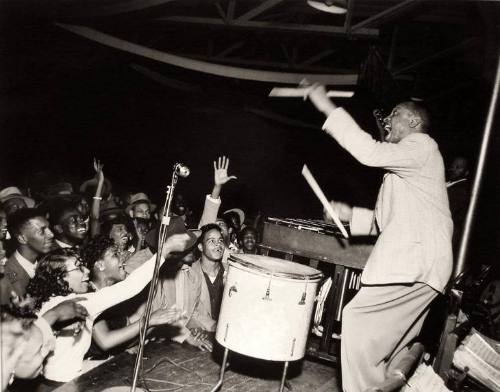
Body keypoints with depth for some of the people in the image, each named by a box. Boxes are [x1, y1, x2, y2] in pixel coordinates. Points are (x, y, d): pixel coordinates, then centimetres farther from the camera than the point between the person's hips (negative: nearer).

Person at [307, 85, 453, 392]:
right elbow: (388, 220, 26)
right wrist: (352, 215, 12)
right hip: (412, 263, 10)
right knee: (390, 346, 14)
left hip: (416, 262, -10)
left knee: (358, 321, -11)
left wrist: (329, 109, -20)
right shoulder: (403, 167, 27)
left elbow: (371, 153, -22)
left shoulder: (422, 145, -3)